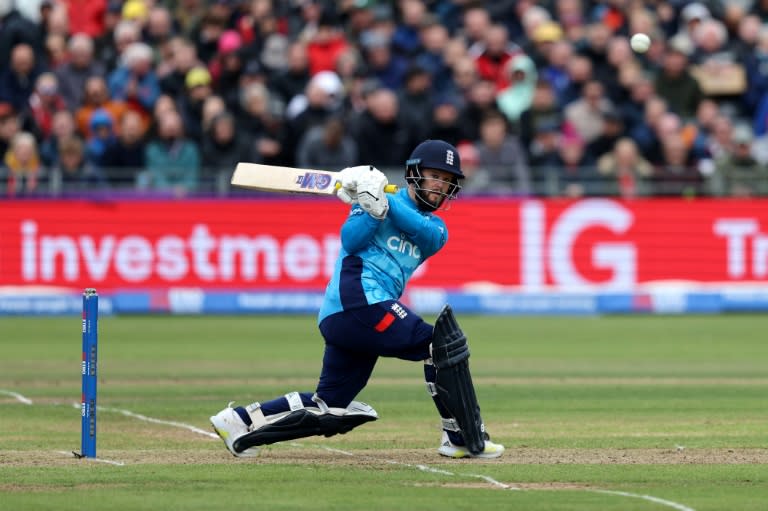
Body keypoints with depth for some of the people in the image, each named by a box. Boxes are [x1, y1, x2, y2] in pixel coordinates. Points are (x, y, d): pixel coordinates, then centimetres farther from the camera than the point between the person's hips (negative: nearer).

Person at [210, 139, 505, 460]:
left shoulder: (435, 227, 21)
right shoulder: (372, 199, 6)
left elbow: (427, 232, -3)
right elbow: (351, 240, -8)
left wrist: (383, 204, -16)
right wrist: (372, 209, -22)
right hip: (359, 301, -8)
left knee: (328, 412, 9)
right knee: (442, 343, -15)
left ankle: (241, 421, 15)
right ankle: (464, 438, -14)